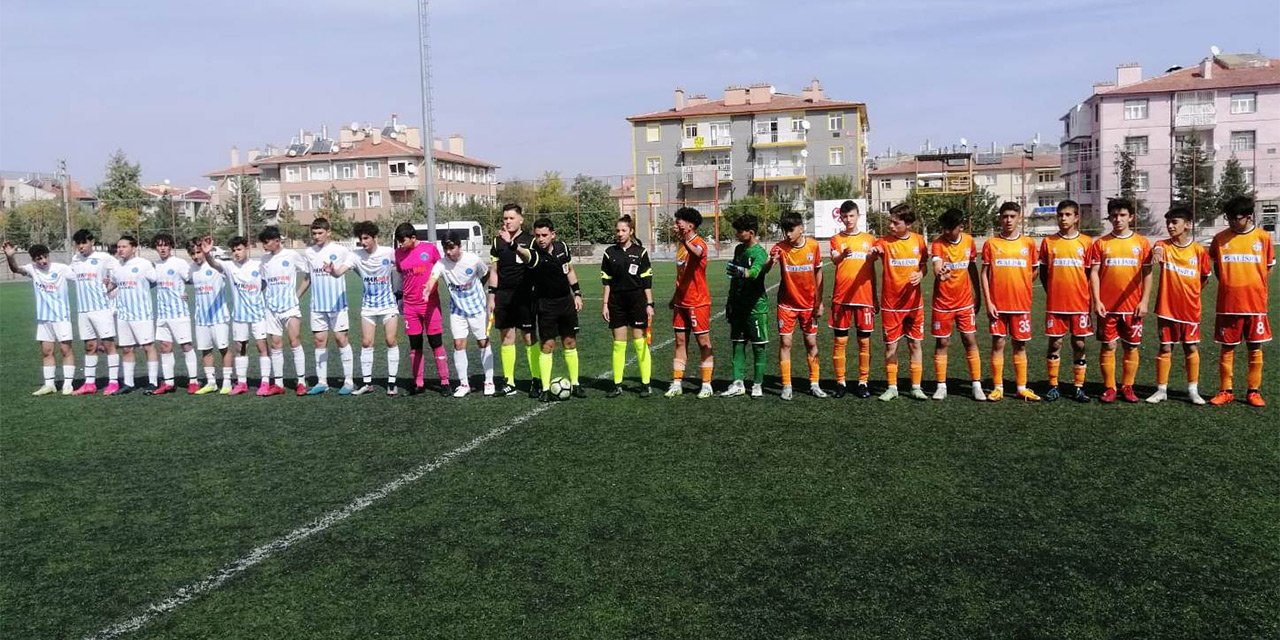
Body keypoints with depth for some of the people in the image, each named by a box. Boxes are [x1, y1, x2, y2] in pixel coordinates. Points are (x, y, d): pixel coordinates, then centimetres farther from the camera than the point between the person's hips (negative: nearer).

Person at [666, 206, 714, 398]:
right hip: (681, 302, 8)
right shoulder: (681, 243, 12)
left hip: (698, 303, -8)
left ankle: (706, 385, 7)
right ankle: (677, 383, 14)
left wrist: (685, 240, -59)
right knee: (680, 341, 9)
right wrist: (675, 297, 24)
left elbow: (697, 253, -41)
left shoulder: (699, 243, -13)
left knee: (703, 343, 1)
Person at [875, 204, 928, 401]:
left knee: (915, 344, 8)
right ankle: (892, 387, 17)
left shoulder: (918, 240, 1)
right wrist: (874, 251, -49)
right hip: (890, 303, -1)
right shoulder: (885, 241, -6)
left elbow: (923, 264, 11)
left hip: (914, 302, 2)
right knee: (891, 345, 5)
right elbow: (875, 250, -26)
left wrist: (920, 274, -10)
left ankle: (916, 387, 17)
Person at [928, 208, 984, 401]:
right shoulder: (938, 243, -12)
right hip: (942, 303, -2)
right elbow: (937, 267, -29)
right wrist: (940, 273, -53)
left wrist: (977, 295, 15)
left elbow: (972, 268, 12)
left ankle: (977, 386, 9)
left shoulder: (969, 241, -1)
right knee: (941, 343, 4)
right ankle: (941, 386, 13)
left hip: (965, 302, 2)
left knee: (970, 341, 2)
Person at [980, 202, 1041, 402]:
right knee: (998, 343, 1)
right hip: (998, 304, -1)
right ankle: (997, 387, 9)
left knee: (1020, 345, 6)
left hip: (1021, 303, 1)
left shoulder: (1028, 243, 4)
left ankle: (1022, 387, 14)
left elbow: (1034, 272, 12)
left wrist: (1020, 288, 1)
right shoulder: (991, 244, 2)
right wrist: (988, 302, -5)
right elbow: (984, 274, 1)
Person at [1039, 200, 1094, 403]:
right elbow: (1043, 272, 10)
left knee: (1079, 344, 4)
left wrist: (1088, 295, 1)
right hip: (1055, 304, 0)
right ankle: (1053, 386, 11)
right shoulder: (1048, 242, 3)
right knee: (1055, 343, 3)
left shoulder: (1086, 242, 2)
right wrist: (1052, 292, 5)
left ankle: (1079, 388, 12)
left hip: (1080, 303, 0)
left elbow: (1091, 273, 7)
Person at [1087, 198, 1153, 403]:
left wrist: (1144, 301, -4)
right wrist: (1096, 300, -7)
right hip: (1107, 306, 0)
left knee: (1132, 346, 5)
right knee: (1108, 346, 2)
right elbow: (1094, 273, 1)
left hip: (1133, 306, 1)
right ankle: (1109, 388, 11)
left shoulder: (1141, 242, 4)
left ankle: (1127, 387, 16)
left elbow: (1147, 273, 4)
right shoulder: (1101, 243, 3)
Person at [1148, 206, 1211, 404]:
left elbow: (1205, 275, 11)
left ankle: (1193, 390, 17)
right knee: (1165, 348, 5)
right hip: (1166, 308, 0)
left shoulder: (1199, 250, -3)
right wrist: (1156, 252, -52)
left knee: (1191, 348, 7)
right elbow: (1157, 249, -30)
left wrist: (1191, 292, 6)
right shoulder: (1163, 245, -4)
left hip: (1190, 309, 0)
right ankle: (1161, 390, 13)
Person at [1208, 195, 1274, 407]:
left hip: (1255, 303, 0)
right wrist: (1229, 284, 8)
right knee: (1227, 348, 5)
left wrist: (1252, 285, 5)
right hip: (1227, 304, 0)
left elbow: (1268, 267, 9)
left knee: (1255, 348, 5)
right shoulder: (1220, 238, 1)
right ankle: (1225, 391, 13)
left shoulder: (1263, 236, 0)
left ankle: (1254, 391, 15)